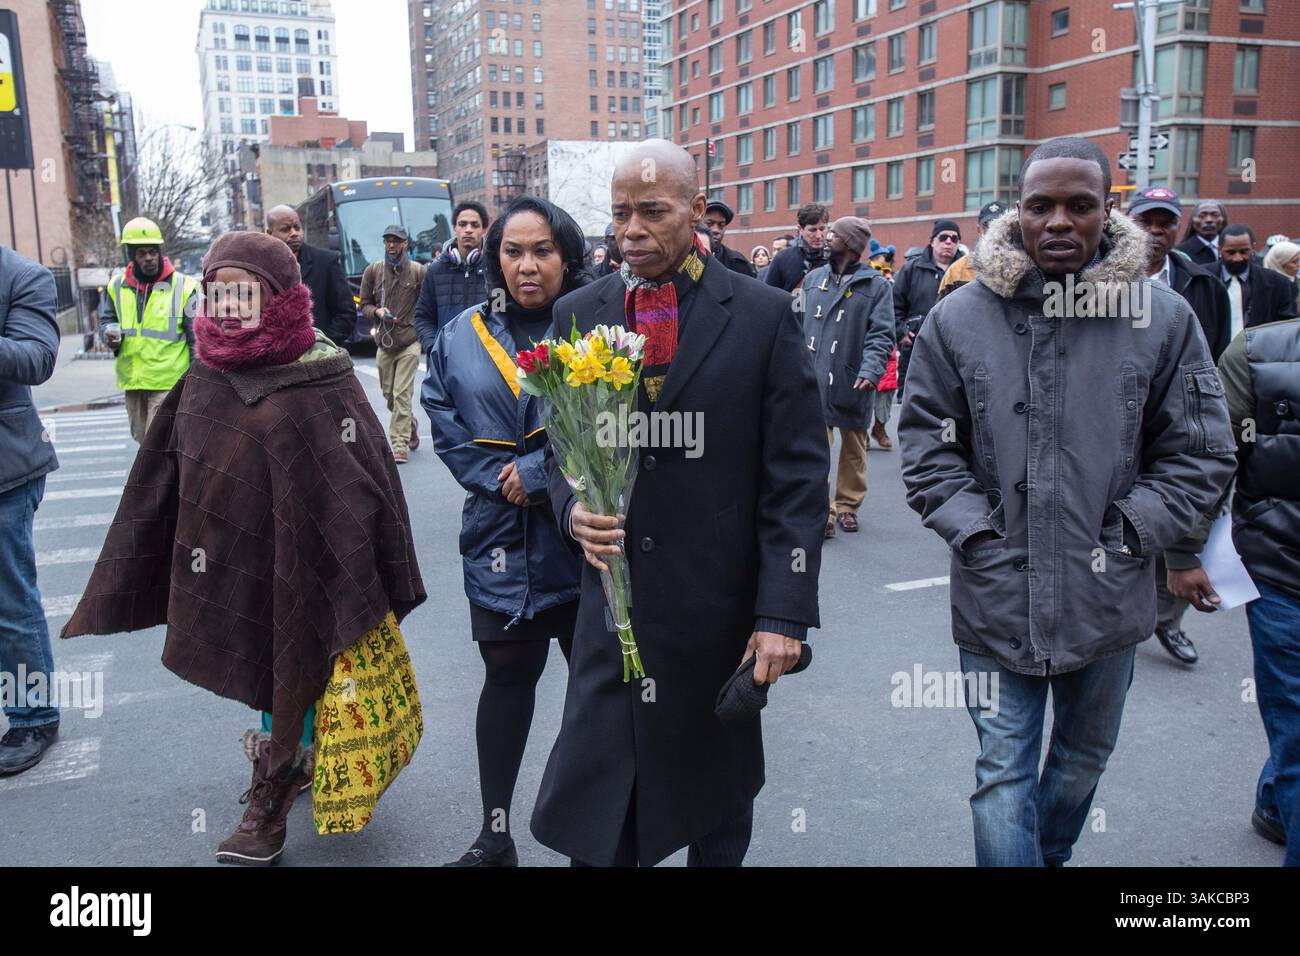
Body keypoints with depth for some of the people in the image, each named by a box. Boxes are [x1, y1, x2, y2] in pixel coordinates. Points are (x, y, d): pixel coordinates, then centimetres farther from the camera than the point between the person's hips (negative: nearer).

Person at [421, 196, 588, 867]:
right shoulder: (464, 334, 5)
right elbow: (443, 422, 6)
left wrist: (538, 473, -16)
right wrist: (500, 479, -7)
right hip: (500, 538, 3)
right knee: (507, 676, 14)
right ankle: (494, 836, 28)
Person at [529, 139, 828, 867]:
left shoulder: (764, 314, -5)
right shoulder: (579, 314, 4)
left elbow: (798, 474, -7)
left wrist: (784, 612, -11)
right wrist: (572, 507, -10)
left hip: (721, 605, -2)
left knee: (718, 797, 18)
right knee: (595, 815, 9)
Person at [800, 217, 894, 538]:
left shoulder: (875, 285, -1)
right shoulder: (813, 279, 11)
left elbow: (881, 335, -8)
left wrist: (870, 371, -22)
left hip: (852, 382, -1)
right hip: (814, 379, 2)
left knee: (854, 450, 12)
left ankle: (847, 506, 28)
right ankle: (823, 513, -4)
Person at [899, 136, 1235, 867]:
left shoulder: (1164, 317, -5)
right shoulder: (959, 319, -5)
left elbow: (1201, 453, 0)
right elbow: (927, 442, 0)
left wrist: (1125, 538, -8)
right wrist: (976, 533, -9)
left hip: (1109, 599, 2)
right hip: (997, 595, -2)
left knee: (1085, 757, 23)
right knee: (1003, 774, 4)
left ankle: (1050, 853, 49)